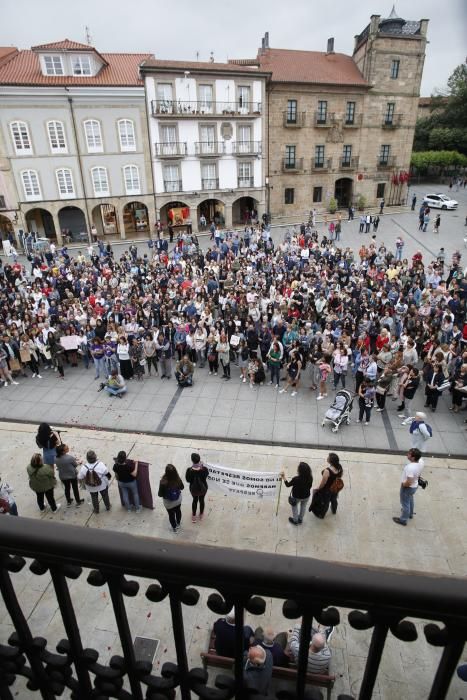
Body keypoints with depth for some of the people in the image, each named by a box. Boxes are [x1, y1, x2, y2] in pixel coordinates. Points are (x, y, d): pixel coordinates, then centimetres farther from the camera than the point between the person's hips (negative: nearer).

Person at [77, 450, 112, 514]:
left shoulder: (84, 467, -27)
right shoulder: (100, 465, -29)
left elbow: (80, 478, -14)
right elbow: (107, 473, -15)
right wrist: (109, 478, 9)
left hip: (91, 488, 1)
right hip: (103, 485, -1)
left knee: (94, 498, 27)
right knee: (105, 496, 26)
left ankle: (96, 510, 45)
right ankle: (108, 507, 47)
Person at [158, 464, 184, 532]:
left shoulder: (163, 482, -37)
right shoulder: (178, 479, -27)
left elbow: (160, 495, -23)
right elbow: (182, 487, -7)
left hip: (169, 503, -2)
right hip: (178, 500, 3)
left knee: (171, 514, 26)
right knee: (178, 511, 31)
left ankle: (175, 528, 49)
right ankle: (178, 524, 57)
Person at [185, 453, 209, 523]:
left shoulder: (189, 470, -32)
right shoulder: (204, 469, -31)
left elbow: (187, 480, -14)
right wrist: (202, 466, -4)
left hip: (193, 489, 0)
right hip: (203, 488, 0)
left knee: (195, 500, 29)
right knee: (202, 500, 28)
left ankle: (193, 517, 48)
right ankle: (201, 515, 53)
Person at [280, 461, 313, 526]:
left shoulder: (296, 479, -37)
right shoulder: (310, 478, -24)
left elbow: (288, 485, -19)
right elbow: (310, 486, -4)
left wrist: (284, 478, -10)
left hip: (296, 497, -3)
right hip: (306, 496, 3)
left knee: (294, 506, 27)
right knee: (303, 506, 30)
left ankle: (295, 521, 46)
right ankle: (300, 520, 51)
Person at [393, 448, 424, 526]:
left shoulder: (410, 468, -41)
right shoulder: (421, 461, -17)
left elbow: (408, 483, -34)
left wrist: (403, 484, -15)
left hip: (408, 487, -8)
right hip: (415, 485, 8)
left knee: (405, 503, 15)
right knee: (410, 500, 33)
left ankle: (403, 520, 36)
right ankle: (410, 514, 56)